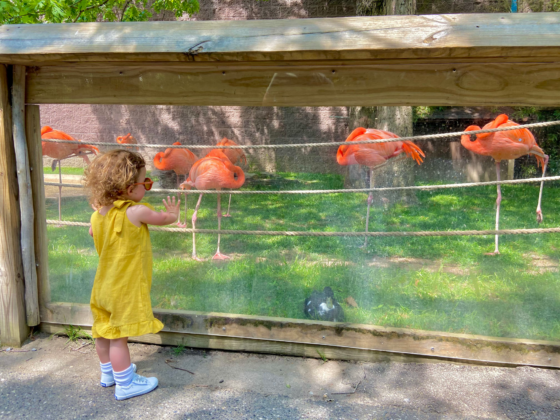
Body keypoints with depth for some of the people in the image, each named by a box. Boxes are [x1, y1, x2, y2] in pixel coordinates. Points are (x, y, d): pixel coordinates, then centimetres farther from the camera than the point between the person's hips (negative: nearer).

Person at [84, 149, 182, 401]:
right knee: (119, 336, 2)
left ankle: (108, 373, 40)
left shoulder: (98, 214, 1)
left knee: (104, 332, 21)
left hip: (104, 284, 8)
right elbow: (166, 218, -5)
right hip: (125, 288, -8)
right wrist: (174, 211, 16)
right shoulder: (136, 212, -21)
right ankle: (125, 384, 15)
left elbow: (92, 232, 22)